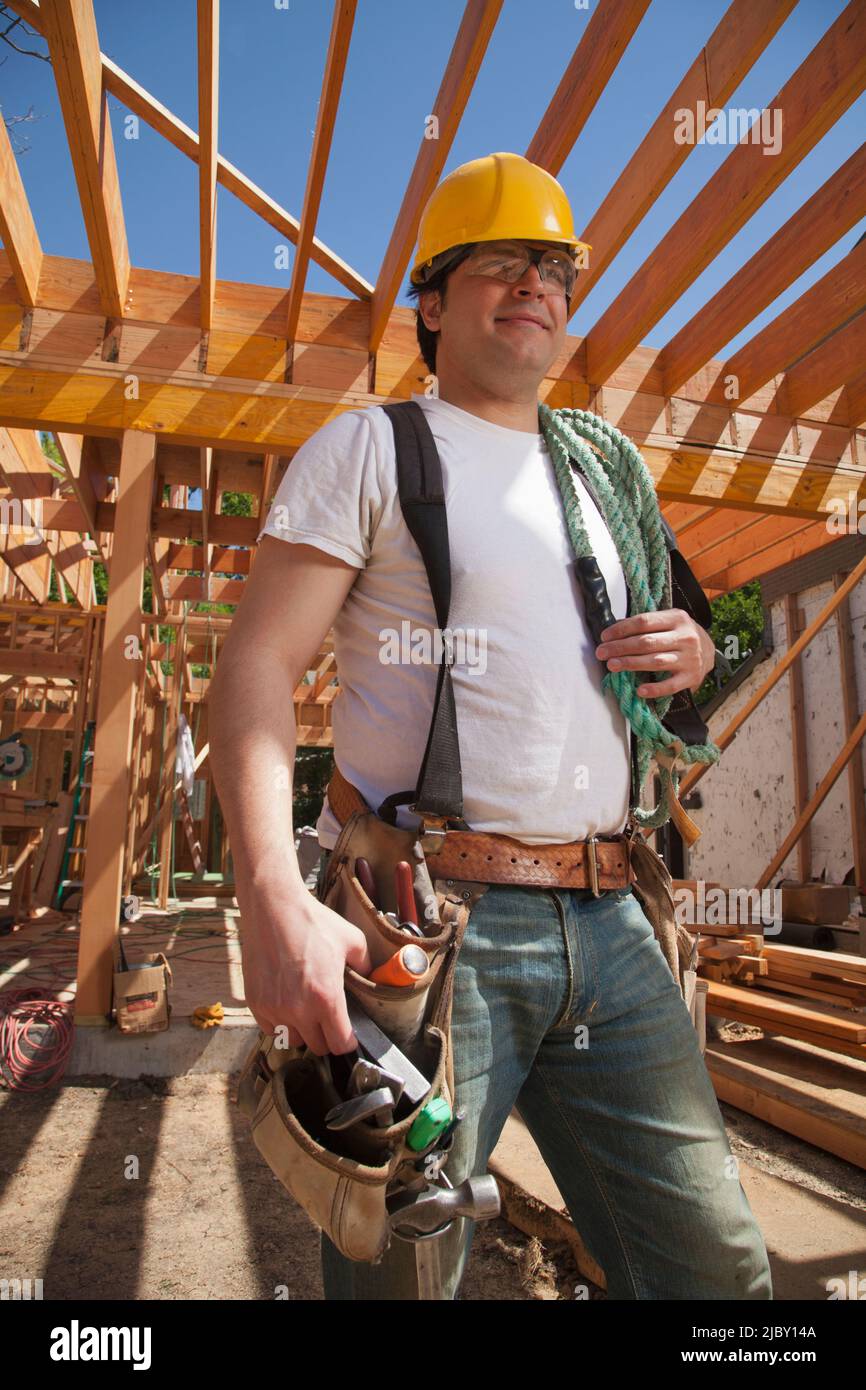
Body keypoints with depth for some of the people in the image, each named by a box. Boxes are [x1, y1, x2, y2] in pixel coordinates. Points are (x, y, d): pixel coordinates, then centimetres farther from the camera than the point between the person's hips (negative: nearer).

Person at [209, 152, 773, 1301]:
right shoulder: (368, 447, 2)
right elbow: (260, 661, -8)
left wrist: (691, 655, 4)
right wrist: (274, 895, -23)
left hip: (607, 923, 6)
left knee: (715, 1266, 12)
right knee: (405, 1269, 6)